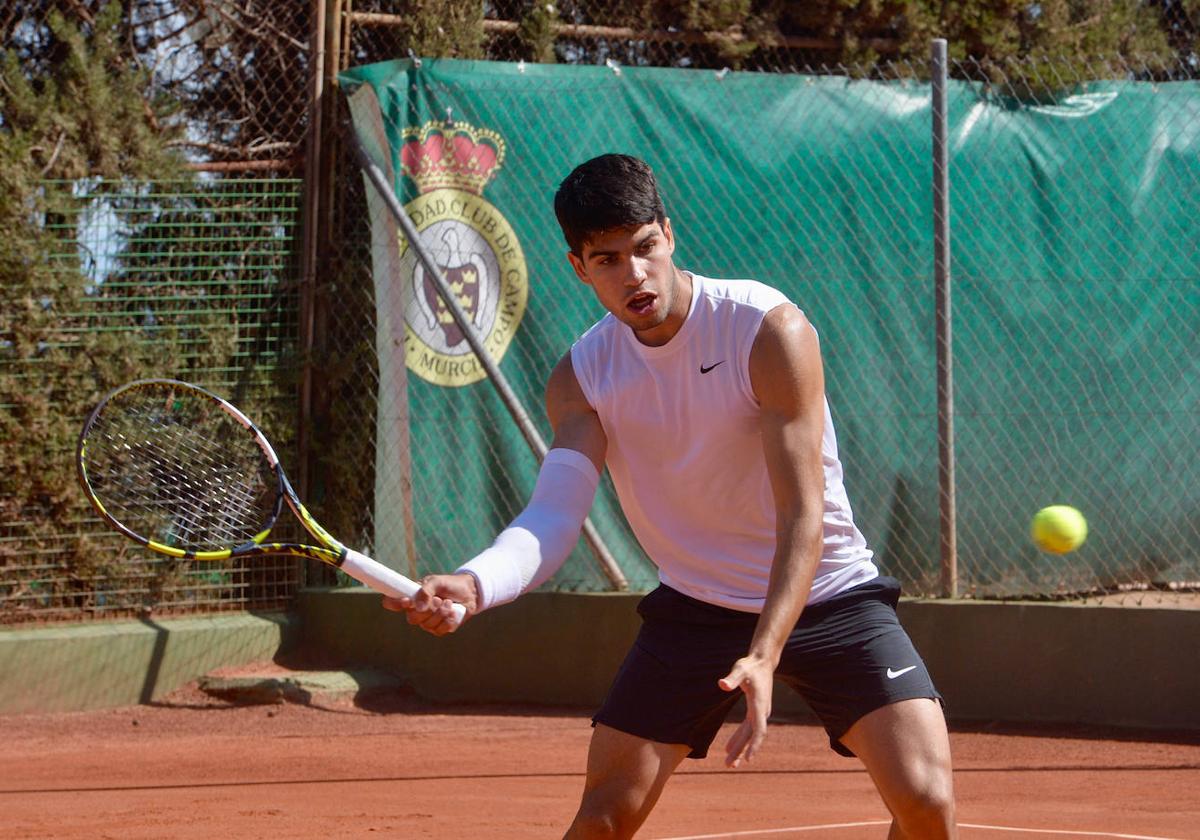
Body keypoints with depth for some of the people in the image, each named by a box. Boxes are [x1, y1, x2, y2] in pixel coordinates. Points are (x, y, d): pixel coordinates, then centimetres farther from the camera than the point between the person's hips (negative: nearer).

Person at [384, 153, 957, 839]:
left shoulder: (770, 332, -20)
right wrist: (474, 584, -43)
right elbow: (555, 513, -21)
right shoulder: (581, 379, -7)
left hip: (822, 596, -3)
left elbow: (803, 515, -24)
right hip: (695, 606, 3)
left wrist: (764, 656, -36)